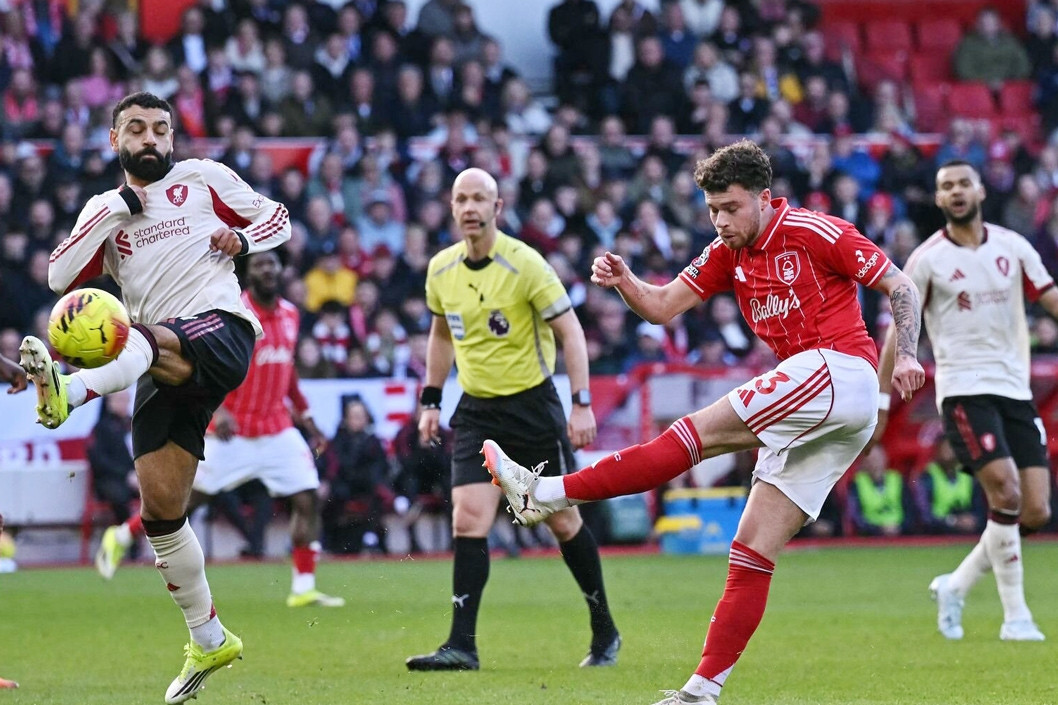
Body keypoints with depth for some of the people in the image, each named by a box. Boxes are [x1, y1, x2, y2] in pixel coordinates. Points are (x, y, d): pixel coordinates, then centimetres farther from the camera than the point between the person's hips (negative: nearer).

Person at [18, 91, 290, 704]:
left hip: (220, 332, -4)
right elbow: (61, 279, 6)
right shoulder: (103, 209, 20)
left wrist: (241, 237, -5)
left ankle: (67, 392, -68)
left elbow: (278, 219, 17)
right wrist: (115, 210, 0)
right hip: (164, 371, 5)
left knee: (145, 340, -38)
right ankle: (209, 640, 10)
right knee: (160, 506, -2)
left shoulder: (203, 178, 13)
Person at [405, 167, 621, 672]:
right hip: (476, 410, 4)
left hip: (532, 403, -4)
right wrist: (430, 402, 16)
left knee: (562, 521, 4)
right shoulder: (441, 269, 2)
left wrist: (582, 404, -17)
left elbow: (570, 330, -11)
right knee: (468, 520, -11)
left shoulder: (524, 264, -14)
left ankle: (604, 632, 21)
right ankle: (462, 645, -11)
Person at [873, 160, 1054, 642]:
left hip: (1015, 389, 5)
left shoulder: (1012, 247, 9)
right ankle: (1015, 616, -11)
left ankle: (956, 585, 17)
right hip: (964, 389, -5)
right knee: (1006, 493, -20)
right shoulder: (927, 259, -1)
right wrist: (881, 399, 2)